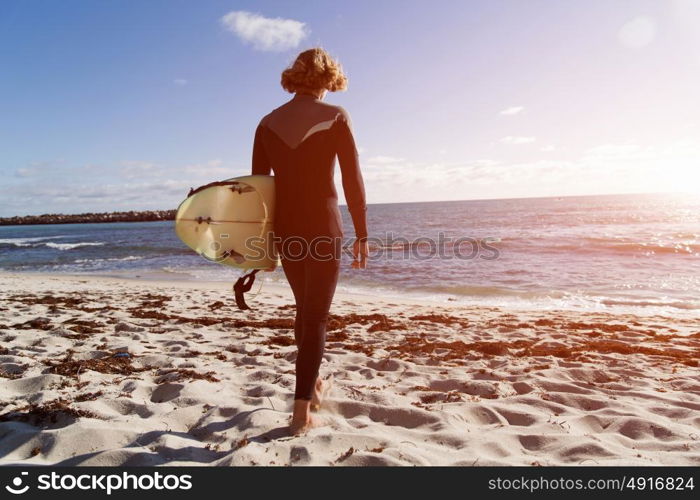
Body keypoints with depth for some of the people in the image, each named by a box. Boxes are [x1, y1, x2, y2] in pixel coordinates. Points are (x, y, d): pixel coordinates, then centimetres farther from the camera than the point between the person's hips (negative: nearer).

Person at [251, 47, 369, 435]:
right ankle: (301, 412, 3)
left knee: (304, 308, 21)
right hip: (323, 226, -4)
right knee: (316, 316, 3)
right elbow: (353, 181, -7)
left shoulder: (268, 122, 7)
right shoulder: (335, 116, -4)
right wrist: (362, 235, -1)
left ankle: (313, 386, 38)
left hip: (285, 228, 5)